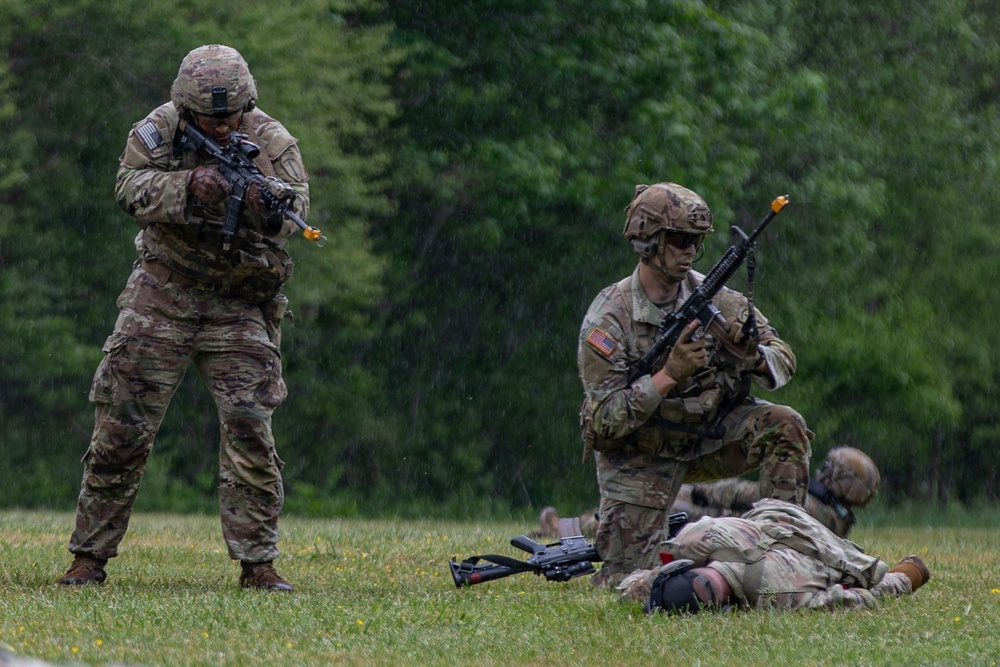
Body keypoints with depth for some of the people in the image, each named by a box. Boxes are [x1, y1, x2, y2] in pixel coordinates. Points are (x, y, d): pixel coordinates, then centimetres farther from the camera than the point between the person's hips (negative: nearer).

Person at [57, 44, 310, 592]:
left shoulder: (270, 140, -5)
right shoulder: (157, 130, -5)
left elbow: (297, 207, -16)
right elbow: (130, 188, -18)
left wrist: (269, 205, -39)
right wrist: (188, 186, -35)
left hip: (239, 310, 0)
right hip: (162, 298, 0)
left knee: (249, 433, -10)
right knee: (121, 430, 0)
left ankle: (257, 563, -3)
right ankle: (89, 557, 10)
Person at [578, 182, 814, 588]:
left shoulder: (713, 296, -8)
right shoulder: (607, 320, -19)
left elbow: (783, 363, -5)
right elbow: (604, 422, -24)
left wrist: (752, 355, -29)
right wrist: (669, 375, -34)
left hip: (709, 439, 3)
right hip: (640, 457, -3)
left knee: (784, 427, -23)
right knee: (623, 584, -9)